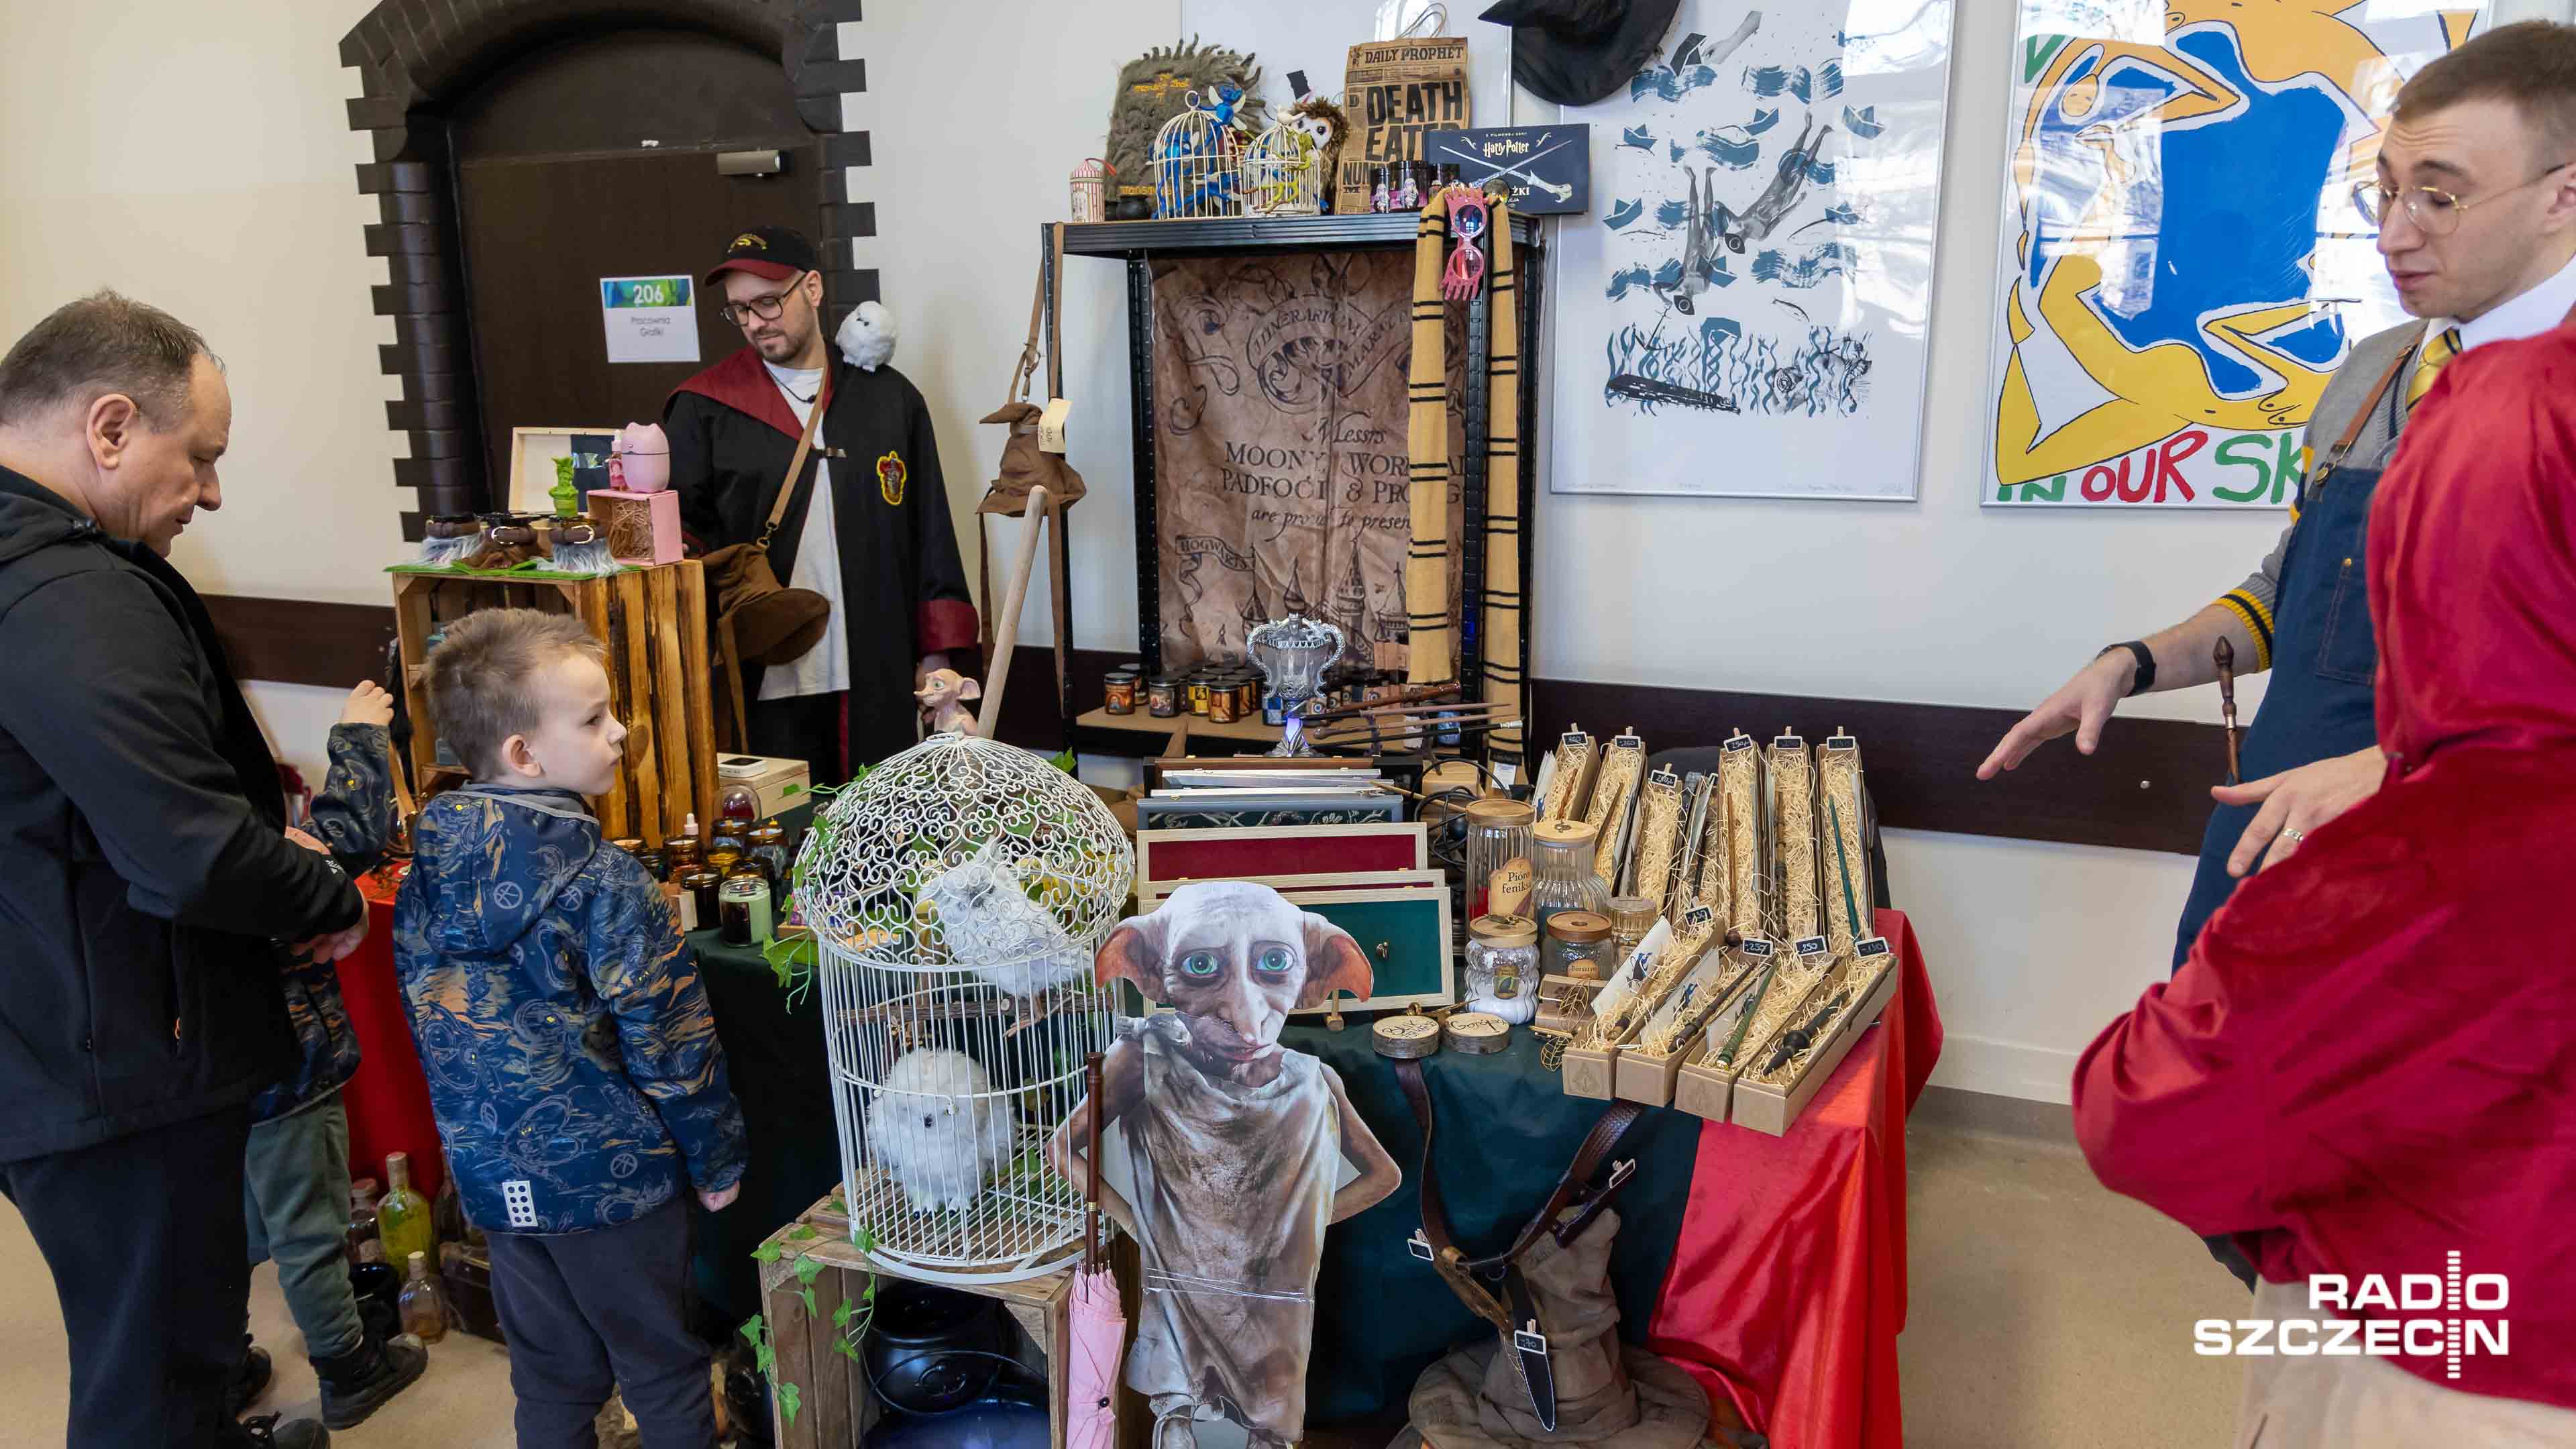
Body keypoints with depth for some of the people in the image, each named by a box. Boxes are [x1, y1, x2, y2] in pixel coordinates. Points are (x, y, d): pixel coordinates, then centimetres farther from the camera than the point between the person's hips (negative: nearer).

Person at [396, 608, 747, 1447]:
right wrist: (716, 1159, -5)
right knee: (662, 1373, 11)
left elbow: (433, 1025, 9)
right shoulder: (602, 883, -21)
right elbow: (669, 1040, -17)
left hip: (494, 1177, 6)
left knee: (550, 1381, 20)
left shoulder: (426, 875, -1)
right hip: (610, 1174, -6)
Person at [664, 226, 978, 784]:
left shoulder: (890, 398, 9)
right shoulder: (704, 409, 5)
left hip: (878, 681, 2)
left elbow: (930, 532, 10)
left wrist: (936, 655, 6)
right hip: (761, 690, -1)